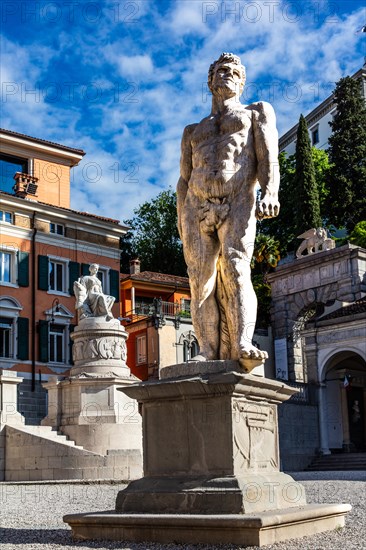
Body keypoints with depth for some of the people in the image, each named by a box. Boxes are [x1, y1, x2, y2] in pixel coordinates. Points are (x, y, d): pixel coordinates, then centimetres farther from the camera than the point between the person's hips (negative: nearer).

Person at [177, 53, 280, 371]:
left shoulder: (257, 113, 24)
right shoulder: (193, 131, 32)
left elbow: (268, 156, 6)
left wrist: (270, 192, -14)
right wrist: (182, 223, 11)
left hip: (237, 204, -3)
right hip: (197, 208, 4)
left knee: (235, 268, -24)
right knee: (202, 280, -10)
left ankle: (240, 347, -37)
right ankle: (208, 353, -17)